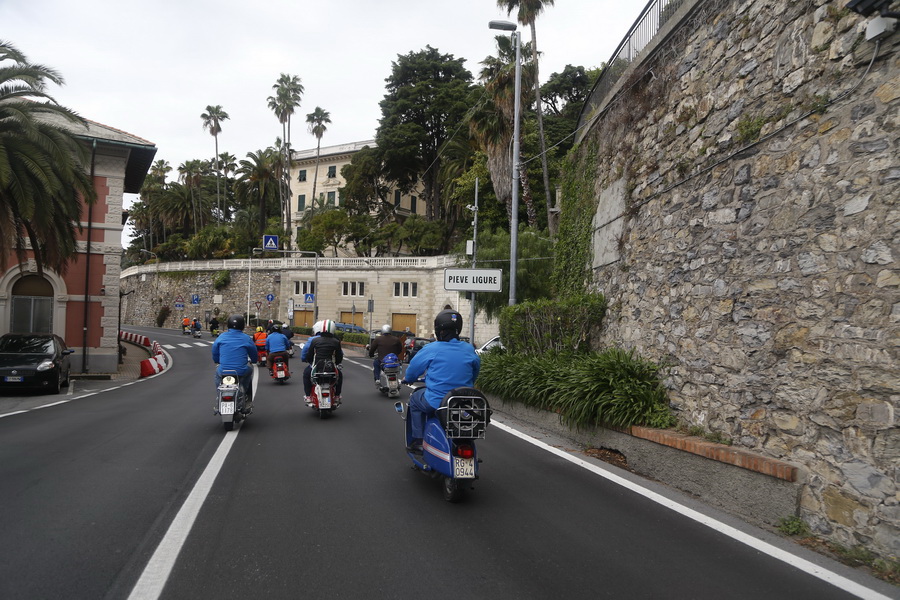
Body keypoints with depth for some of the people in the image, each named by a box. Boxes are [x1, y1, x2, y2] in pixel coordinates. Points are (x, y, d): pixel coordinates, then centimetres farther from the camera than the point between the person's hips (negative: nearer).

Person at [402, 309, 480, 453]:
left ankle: (418, 440, 21)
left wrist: (407, 379, 27)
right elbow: (475, 372, 16)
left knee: (415, 399, 26)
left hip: (436, 403, -4)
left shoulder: (431, 349, -9)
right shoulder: (469, 349, 1)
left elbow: (414, 367, 5)